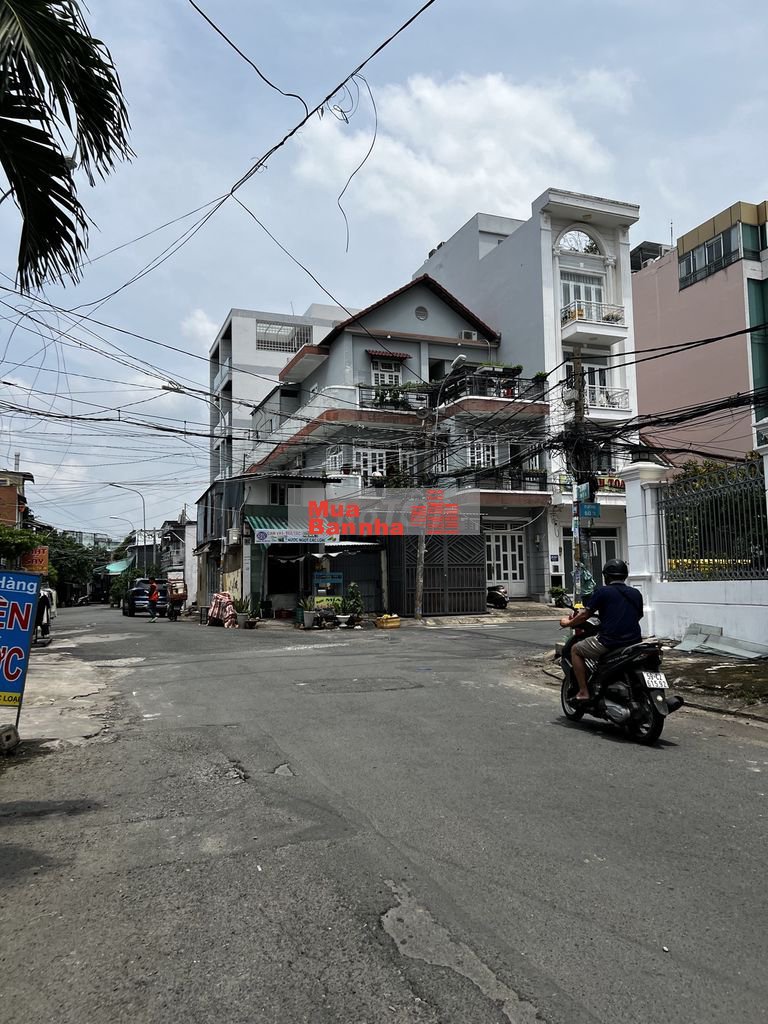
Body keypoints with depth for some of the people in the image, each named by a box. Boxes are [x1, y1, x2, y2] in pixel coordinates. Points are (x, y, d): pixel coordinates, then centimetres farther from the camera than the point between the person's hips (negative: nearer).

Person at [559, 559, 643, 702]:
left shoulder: (602, 592, -3)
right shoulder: (636, 593, 12)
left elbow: (584, 615, -4)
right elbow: (638, 616, 21)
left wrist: (568, 623, 13)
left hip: (610, 641, -6)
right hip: (634, 641, 6)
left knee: (575, 650, 13)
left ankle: (583, 692, 4)